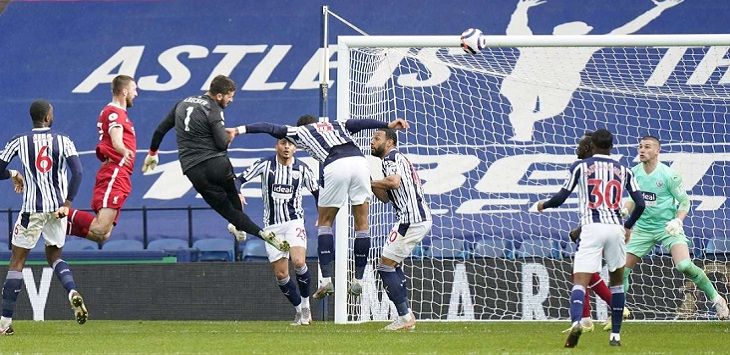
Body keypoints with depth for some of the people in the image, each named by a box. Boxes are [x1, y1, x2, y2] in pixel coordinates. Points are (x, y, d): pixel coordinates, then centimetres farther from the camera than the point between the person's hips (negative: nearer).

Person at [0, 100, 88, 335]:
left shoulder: (19, 142, -1)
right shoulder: (63, 141, 2)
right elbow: (77, 172, -9)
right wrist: (67, 203, -7)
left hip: (32, 209, -2)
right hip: (58, 208, 2)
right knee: (54, 255, 22)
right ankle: (72, 292, -7)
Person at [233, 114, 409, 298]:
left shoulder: (300, 131, 27)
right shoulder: (337, 125, 34)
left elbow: (271, 128, 25)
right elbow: (360, 123, 20)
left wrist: (240, 130, 27)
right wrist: (388, 125, 11)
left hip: (335, 166, -3)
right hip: (359, 160, 3)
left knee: (324, 222, 13)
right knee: (362, 224, 11)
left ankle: (326, 280, 3)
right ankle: (358, 281, 11)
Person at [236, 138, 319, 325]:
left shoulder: (302, 169, 0)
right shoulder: (265, 164, -3)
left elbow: (317, 192, 12)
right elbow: (240, 180, -2)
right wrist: (237, 193, -23)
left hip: (294, 221, -1)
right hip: (272, 225, 1)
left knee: (298, 262, -24)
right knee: (280, 274, -1)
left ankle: (306, 305, -6)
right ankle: (299, 310, 17)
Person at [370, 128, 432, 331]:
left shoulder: (391, 157, -5)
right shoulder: (398, 159, 26)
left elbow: (394, 182, -25)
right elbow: (385, 197, 26)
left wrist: (369, 182, -11)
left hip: (411, 220, -10)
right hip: (422, 218, 10)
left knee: (386, 266, -7)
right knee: (393, 265, 18)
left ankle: (404, 316, -10)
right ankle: (406, 316, 15)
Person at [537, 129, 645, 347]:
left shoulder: (580, 167, 8)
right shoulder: (623, 171, 14)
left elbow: (560, 198, 5)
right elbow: (640, 204, 9)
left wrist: (544, 205, 27)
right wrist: (628, 226, 27)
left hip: (591, 228, -2)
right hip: (615, 227, 2)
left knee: (580, 281, -9)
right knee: (617, 281, 20)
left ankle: (576, 321, -38)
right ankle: (615, 335, 17)